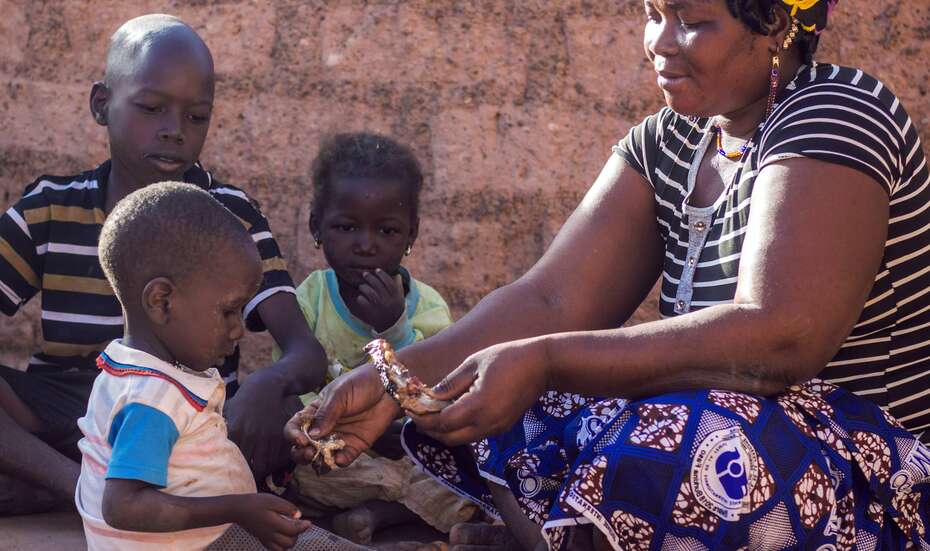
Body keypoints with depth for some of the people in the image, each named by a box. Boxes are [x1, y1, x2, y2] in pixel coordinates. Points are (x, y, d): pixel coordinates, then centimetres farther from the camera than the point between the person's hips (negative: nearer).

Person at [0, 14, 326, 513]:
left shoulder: (232, 216, 0)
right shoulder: (48, 210, 0)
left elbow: (305, 351, -9)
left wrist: (271, 381, -38)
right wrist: (74, 481, -28)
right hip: (64, 412, -1)